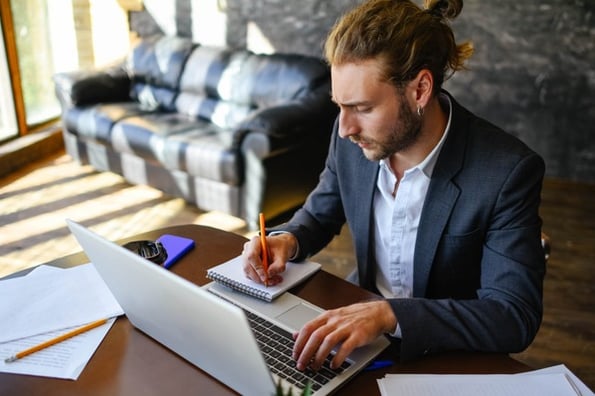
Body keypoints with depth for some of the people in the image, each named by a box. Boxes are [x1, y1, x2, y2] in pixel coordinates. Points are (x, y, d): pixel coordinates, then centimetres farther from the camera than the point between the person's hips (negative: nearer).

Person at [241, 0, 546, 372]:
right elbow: (319, 214, 6)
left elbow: (516, 316, -25)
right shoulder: (353, 140, -11)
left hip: (447, 355, -4)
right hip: (359, 313, 4)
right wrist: (287, 240, -16)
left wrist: (389, 315, -37)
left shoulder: (508, 172, -24)